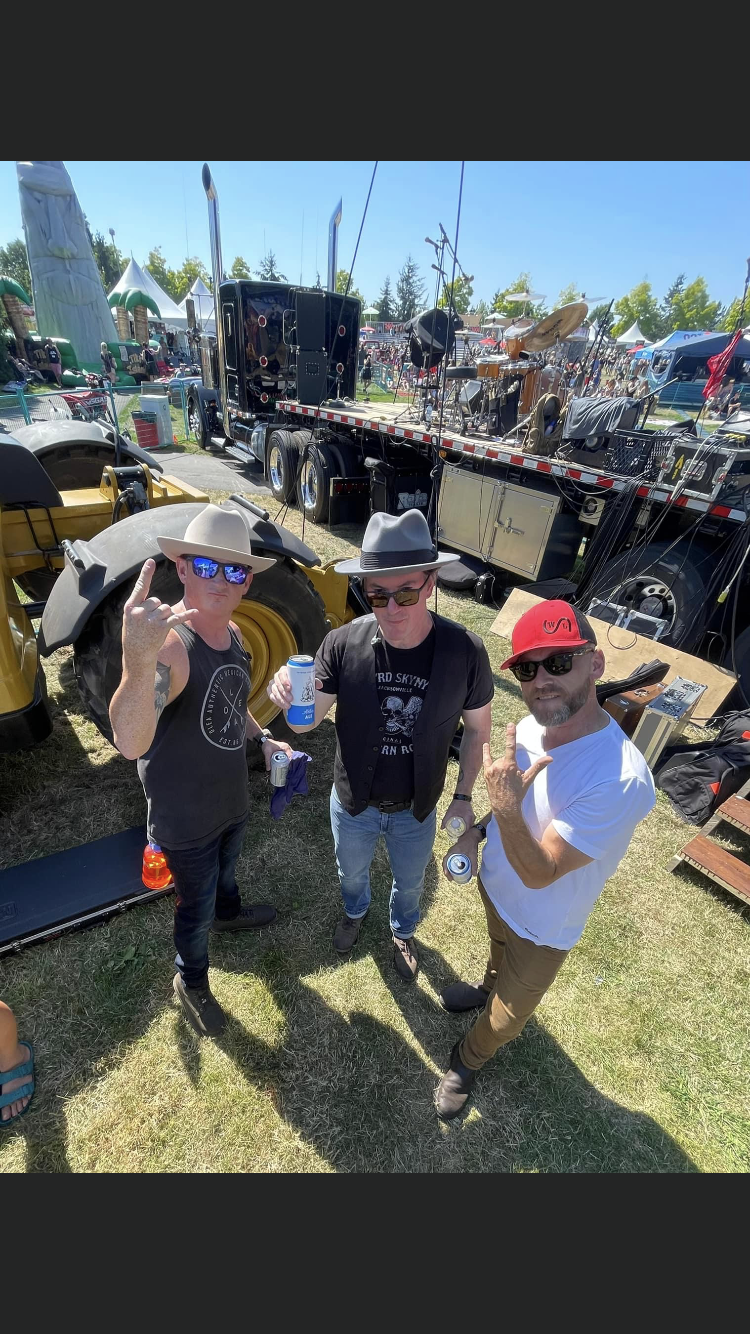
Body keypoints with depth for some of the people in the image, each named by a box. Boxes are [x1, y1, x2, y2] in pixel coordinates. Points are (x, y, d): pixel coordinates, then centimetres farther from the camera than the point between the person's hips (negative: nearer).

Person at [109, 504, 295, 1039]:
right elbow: (130, 744, -50)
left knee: (224, 870, 35)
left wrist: (262, 737, -2)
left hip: (233, 799, 7)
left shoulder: (232, 633, -7)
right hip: (186, 819, -6)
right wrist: (138, 661, -66)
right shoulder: (167, 642, -33)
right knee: (196, 905, 19)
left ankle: (229, 913, 67)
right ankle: (191, 982, 51)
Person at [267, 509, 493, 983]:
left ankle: (403, 930, 65)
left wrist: (463, 796, -4)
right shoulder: (343, 644, -25)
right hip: (353, 804, 1)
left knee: (410, 883, 29)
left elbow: (478, 729, -8)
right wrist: (291, 697, -40)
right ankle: (356, 911, 68)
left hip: (417, 810, 0)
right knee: (352, 872, 31)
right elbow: (308, 721, -18)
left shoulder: (465, 650, -24)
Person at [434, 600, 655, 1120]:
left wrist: (505, 809, -47)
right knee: (499, 951, 36)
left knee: (511, 1010, 24)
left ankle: (468, 1060, 54)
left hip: (541, 928, -5)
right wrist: (477, 832, -7)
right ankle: (488, 987, 69)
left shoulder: (622, 780, -40)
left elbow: (539, 873, -32)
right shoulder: (531, 728, -18)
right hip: (495, 885, 5)